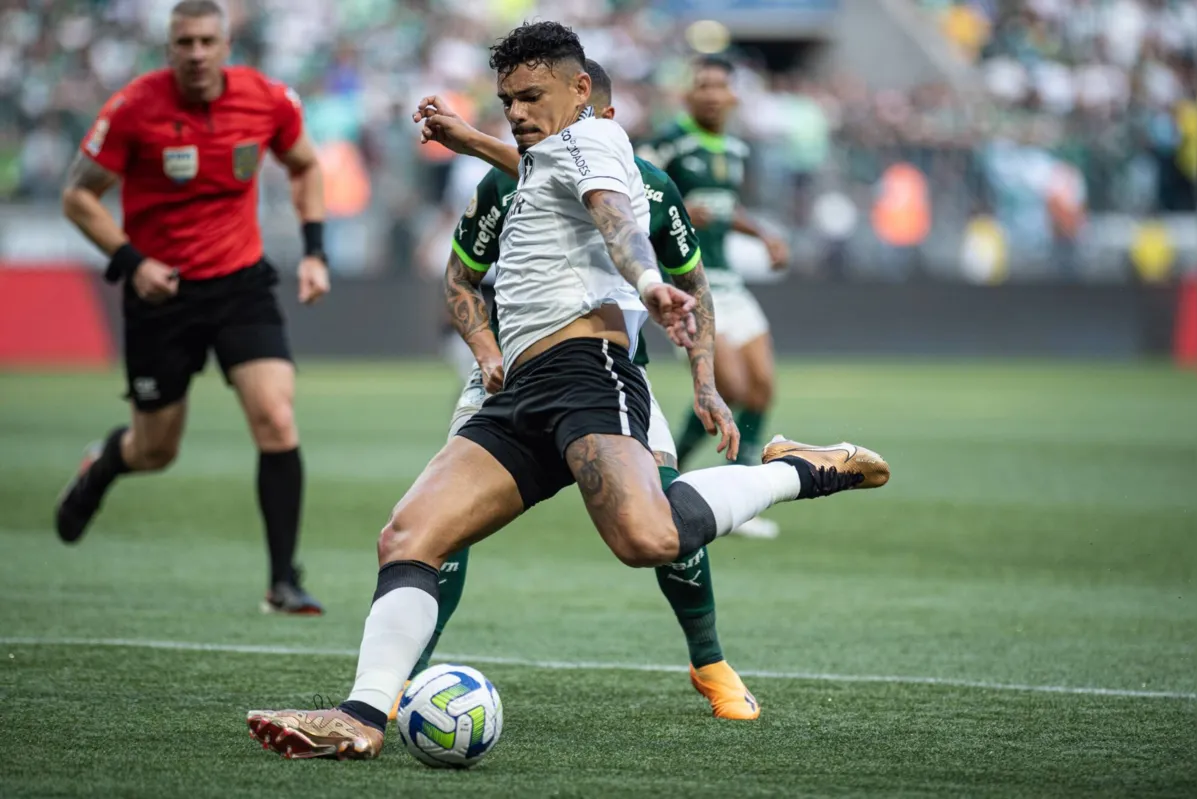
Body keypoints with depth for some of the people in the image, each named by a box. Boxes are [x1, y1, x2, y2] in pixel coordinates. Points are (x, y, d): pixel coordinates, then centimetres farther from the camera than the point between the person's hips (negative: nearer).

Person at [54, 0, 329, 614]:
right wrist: (130, 261, -18)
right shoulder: (133, 109, -15)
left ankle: (284, 582, -9)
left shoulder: (269, 101, -7)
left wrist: (314, 252, 4)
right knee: (155, 451, 10)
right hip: (161, 291, -1)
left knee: (277, 423, -17)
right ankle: (100, 467, 48)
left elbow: (304, 167, 14)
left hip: (241, 283, 2)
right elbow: (78, 196, -6)